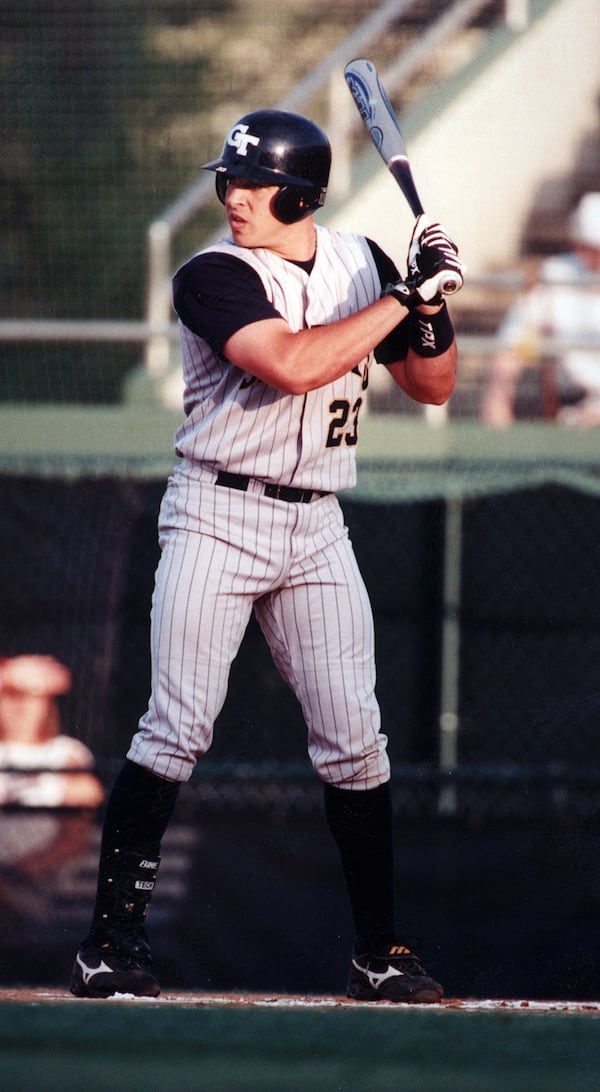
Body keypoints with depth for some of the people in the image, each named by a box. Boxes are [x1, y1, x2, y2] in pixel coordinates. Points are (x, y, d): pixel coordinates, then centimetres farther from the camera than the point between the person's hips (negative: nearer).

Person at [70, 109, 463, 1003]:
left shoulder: (359, 262, 8)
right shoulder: (213, 276, -9)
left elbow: (431, 386, 14)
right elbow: (293, 365, -25)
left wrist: (434, 303, -5)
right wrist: (400, 298, -19)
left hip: (316, 528, 4)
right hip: (217, 518, -4)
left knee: (354, 743, 1)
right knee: (176, 732, -10)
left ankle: (379, 952, 8)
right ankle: (112, 940, -6)